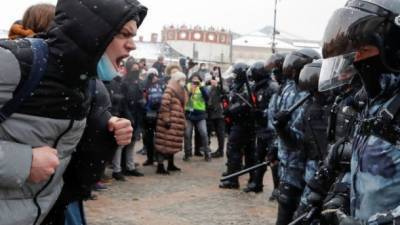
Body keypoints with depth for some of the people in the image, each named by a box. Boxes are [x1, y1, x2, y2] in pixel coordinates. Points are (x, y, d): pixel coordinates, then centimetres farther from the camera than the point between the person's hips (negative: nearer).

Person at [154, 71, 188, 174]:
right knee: (165, 143, -8)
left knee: (172, 143, 15)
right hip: (169, 123, -9)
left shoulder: (180, 92, 18)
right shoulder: (170, 90, -12)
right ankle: (160, 166, -6)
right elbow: (164, 105, -19)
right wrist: (166, 120, -22)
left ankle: (171, 164, 25)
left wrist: (183, 121, 20)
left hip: (176, 123, 9)